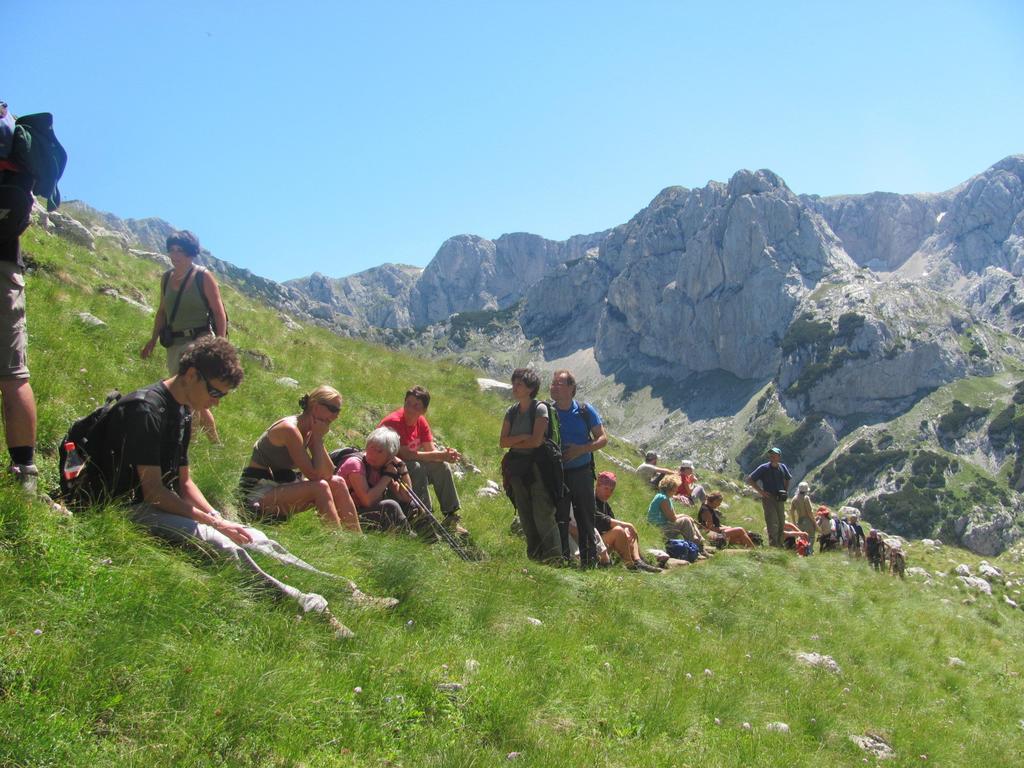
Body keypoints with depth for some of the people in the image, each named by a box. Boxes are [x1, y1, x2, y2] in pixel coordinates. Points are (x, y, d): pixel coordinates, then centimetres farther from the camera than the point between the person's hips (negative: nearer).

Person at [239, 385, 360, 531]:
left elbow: (328, 474, -1)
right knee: (320, 486, -25)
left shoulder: (309, 431, 6)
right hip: (258, 496, -9)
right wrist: (318, 437, -15)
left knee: (337, 483, -4)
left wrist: (318, 437, -7)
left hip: (280, 488, 9)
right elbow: (315, 475, -22)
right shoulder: (289, 429, -20)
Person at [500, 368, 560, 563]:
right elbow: (502, 442, 3)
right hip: (517, 467, 6)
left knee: (542, 513, -8)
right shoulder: (511, 412, 10)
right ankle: (534, 554, 19)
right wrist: (523, 437, -12)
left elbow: (537, 441, -17)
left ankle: (553, 555, 2)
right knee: (525, 514, 9)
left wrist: (515, 443, -3)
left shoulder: (540, 409, -8)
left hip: (537, 465, -6)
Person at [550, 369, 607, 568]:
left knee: (585, 519, 5)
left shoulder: (585, 411, -1)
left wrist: (580, 450, -14)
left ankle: (589, 562, 14)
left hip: (582, 473, 0)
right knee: (559, 520, 2)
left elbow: (603, 439, 0)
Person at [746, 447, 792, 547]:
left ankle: (779, 544, 25)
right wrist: (761, 491, -13)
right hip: (768, 498, -6)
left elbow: (787, 479, 27)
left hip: (780, 500, 6)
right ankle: (773, 545, -13)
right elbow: (749, 480, -9)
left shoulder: (782, 467, 5)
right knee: (773, 523, -14)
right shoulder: (764, 468, -9)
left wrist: (786, 491, 13)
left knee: (781, 523, 12)